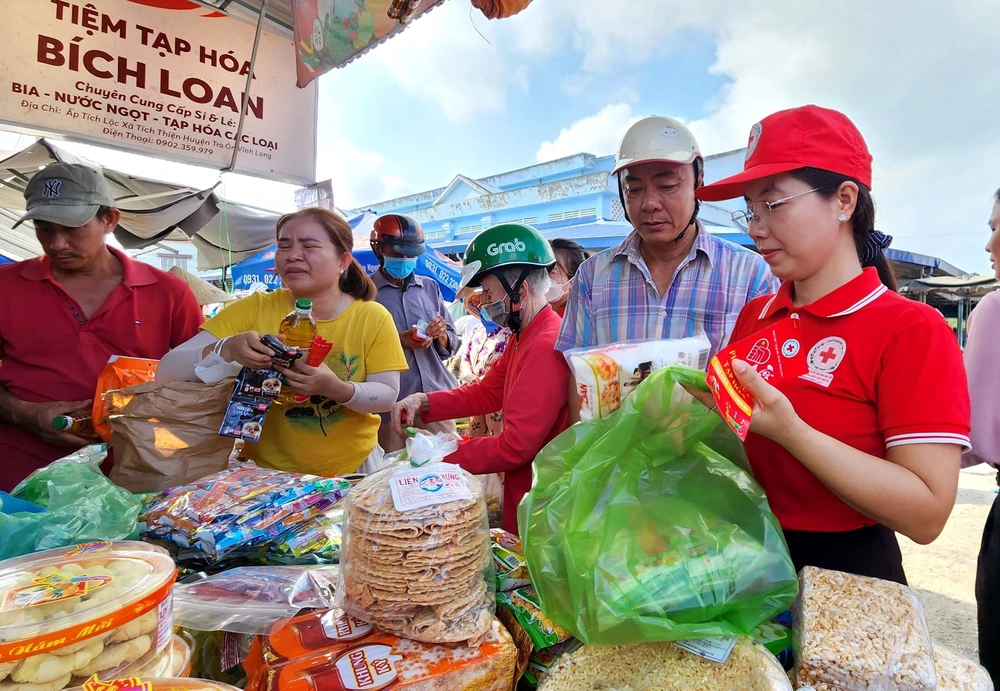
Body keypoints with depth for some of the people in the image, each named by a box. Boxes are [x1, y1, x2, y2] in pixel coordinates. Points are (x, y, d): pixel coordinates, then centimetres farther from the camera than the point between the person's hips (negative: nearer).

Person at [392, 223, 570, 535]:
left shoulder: (546, 346, -26)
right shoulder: (523, 338, 9)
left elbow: (517, 446, -28)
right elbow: (486, 392, 11)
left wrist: (447, 456, -17)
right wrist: (424, 402, -3)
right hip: (521, 494, 9)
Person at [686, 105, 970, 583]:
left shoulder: (912, 330, -15)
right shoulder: (753, 315, 0)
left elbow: (926, 515, -22)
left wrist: (788, 429, -30)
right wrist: (706, 406, -10)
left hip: (844, 573, -5)